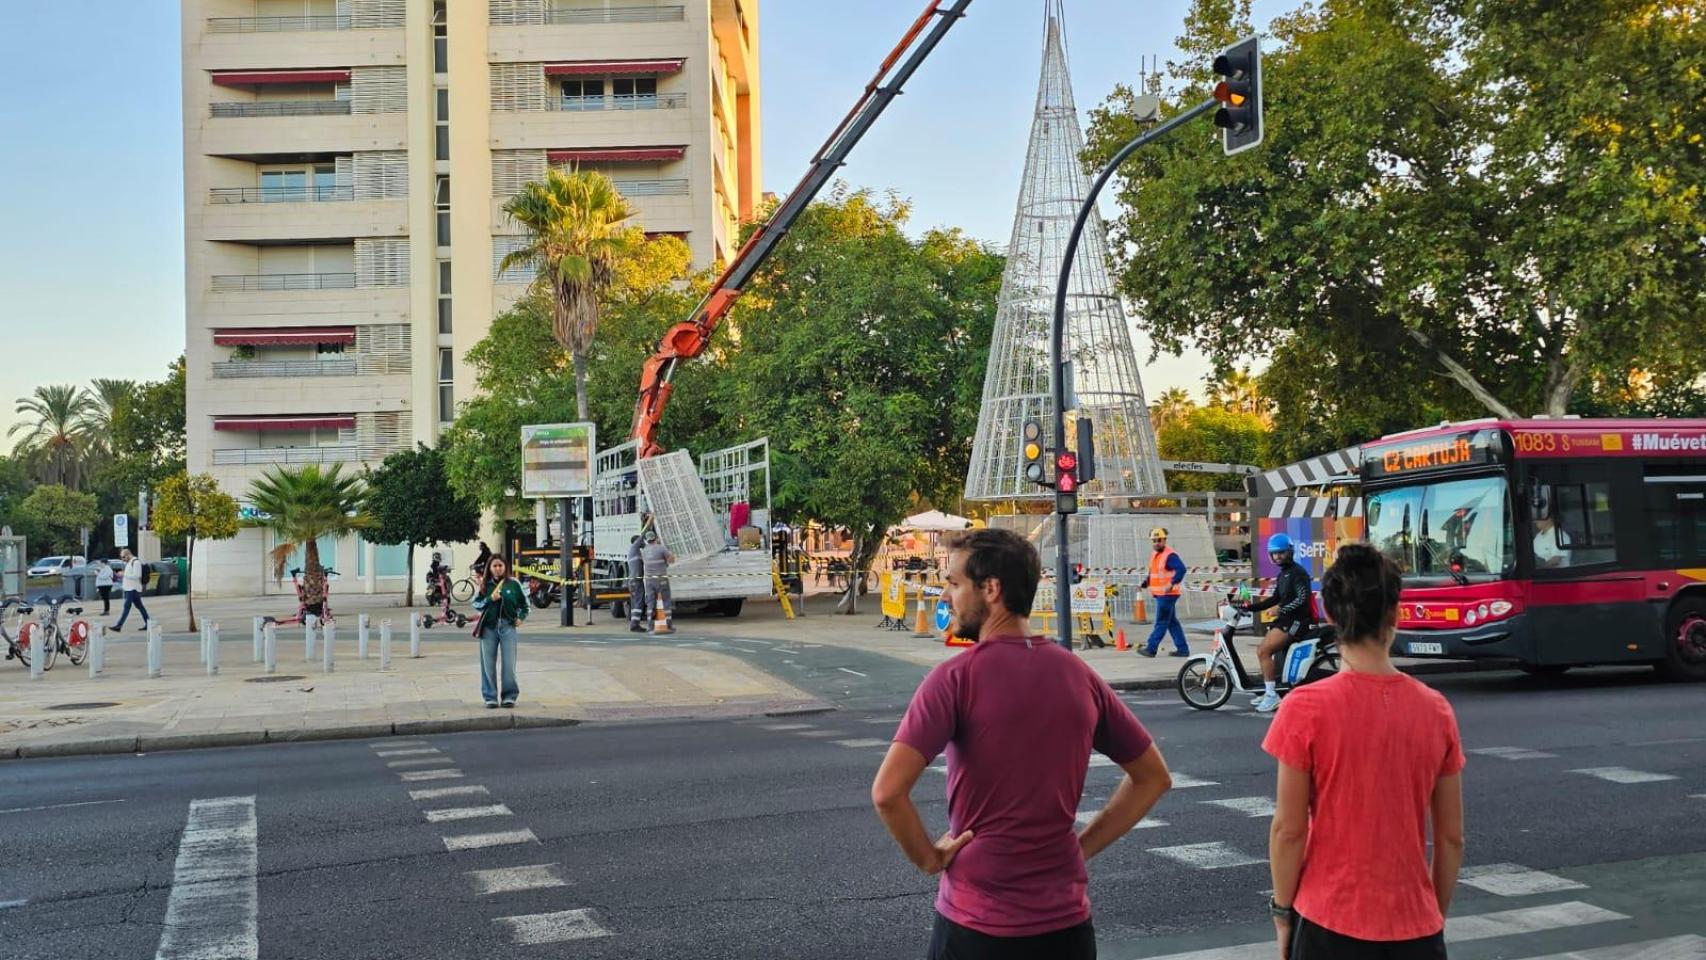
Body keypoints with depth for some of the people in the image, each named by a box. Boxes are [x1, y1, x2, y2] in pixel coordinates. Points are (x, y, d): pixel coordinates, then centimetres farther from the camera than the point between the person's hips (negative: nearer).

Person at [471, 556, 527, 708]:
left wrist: (521, 617, 5)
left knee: (509, 663, -2)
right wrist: (490, 599, -13)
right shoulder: (484, 585, 5)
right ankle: (490, 697, 11)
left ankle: (509, 696, 8)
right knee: (488, 664, 3)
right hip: (488, 627, 1)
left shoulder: (513, 584, 5)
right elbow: (475, 603, 1)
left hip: (508, 626, -1)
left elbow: (524, 603, 16)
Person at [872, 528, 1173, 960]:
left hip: (977, 922, -4)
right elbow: (1154, 777, 11)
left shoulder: (957, 677, -14)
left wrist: (928, 857, -7)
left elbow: (887, 792, -23)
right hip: (1066, 920, 4)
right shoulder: (1080, 676, 1)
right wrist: (1083, 845, 8)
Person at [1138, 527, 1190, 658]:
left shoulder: (1170, 555, -15)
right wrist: (1147, 583, 16)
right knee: (1172, 622, 12)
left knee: (1161, 622, -5)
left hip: (1167, 594, -10)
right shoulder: (1154, 554, 15)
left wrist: (1172, 584, -31)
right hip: (1159, 594, 10)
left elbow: (1181, 569, -27)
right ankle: (1182, 649, 16)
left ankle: (1151, 648, -4)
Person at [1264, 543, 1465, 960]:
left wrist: (1283, 909, 2)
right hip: (1415, 926, 3)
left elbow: (1289, 830, -11)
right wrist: (1437, 916, 15)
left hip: (1330, 923, -3)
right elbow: (1451, 837, 3)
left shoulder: (1306, 709, -13)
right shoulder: (1436, 710, -2)